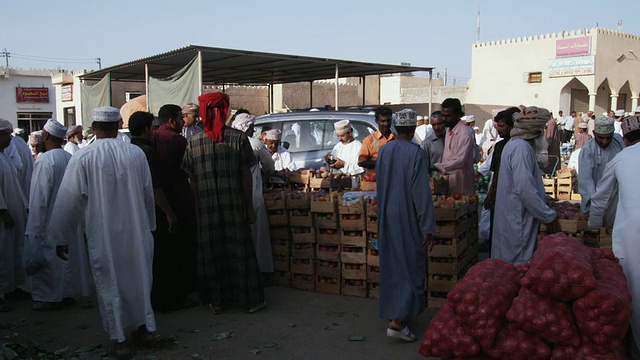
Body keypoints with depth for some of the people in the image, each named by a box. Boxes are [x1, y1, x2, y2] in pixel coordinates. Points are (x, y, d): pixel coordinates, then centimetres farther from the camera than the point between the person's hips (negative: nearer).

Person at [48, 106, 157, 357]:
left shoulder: (82, 157, -12)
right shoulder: (136, 153, -6)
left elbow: (70, 199, -9)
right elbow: (148, 193, 2)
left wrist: (61, 237, 2)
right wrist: (149, 224, 16)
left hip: (103, 233, -2)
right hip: (136, 230, 2)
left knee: (110, 283, 11)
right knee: (138, 277, 18)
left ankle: (119, 340, 18)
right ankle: (145, 327, 31)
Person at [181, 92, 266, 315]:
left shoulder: (193, 142, -1)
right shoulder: (238, 138, -6)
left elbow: (193, 180, 1)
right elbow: (246, 177, -5)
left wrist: (197, 206, 11)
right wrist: (249, 206, 2)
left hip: (205, 207, 1)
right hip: (235, 205, -1)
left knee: (211, 252, 12)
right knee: (239, 250, 8)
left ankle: (216, 300, 22)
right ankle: (250, 300, 17)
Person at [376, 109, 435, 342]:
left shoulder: (383, 151, 2)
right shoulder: (416, 153, -16)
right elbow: (421, 192, -17)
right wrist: (428, 227, -14)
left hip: (386, 216, 6)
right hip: (407, 218, -6)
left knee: (391, 264, 18)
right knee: (411, 266, 2)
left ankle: (393, 311, 31)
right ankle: (398, 320, -5)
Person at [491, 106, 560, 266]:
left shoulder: (515, 144, 14)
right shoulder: (521, 148, -20)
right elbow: (525, 190, -26)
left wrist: (545, 198, 22)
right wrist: (549, 216, -19)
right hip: (518, 222, -11)